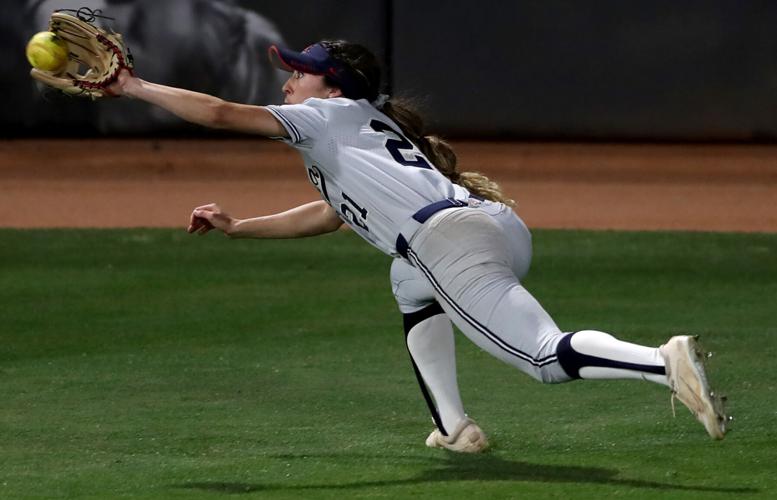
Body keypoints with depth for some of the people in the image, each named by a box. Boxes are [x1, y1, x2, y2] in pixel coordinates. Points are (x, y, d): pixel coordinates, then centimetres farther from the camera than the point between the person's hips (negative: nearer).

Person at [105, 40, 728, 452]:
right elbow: (331, 214, 50)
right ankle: (455, 429, 23)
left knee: (546, 355, -21)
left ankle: (665, 361, -46)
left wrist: (136, 87, 24)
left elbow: (218, 112, 13)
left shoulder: (329, 116, 16)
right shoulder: (372, 128, 39)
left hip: (451, 238, -9)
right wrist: (236, 227, 52)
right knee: (411, 280, 37)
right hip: (501, 229, 9)